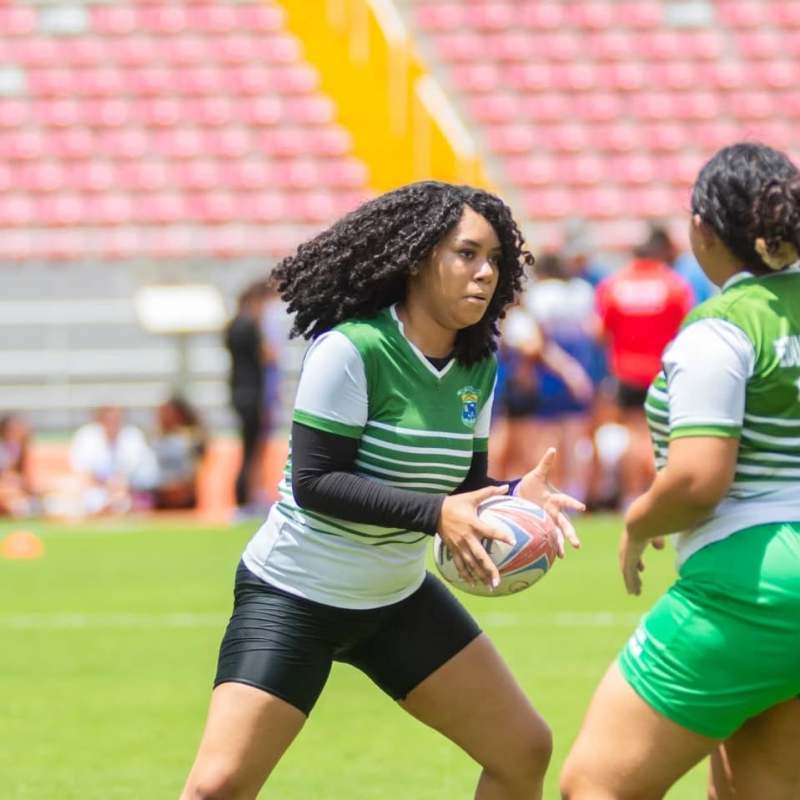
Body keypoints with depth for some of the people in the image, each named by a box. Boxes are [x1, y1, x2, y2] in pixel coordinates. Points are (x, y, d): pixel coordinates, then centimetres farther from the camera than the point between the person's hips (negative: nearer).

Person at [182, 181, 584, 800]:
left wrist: (515, 497, -16)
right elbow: (314, 482, -24)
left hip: (399, 599, 7)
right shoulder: (350, 350, -21)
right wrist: (434, 514, -33)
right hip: (293, 599, -7)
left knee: (525, 750, 6)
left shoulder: (478, 366, 0)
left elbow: (464, 490, 5)